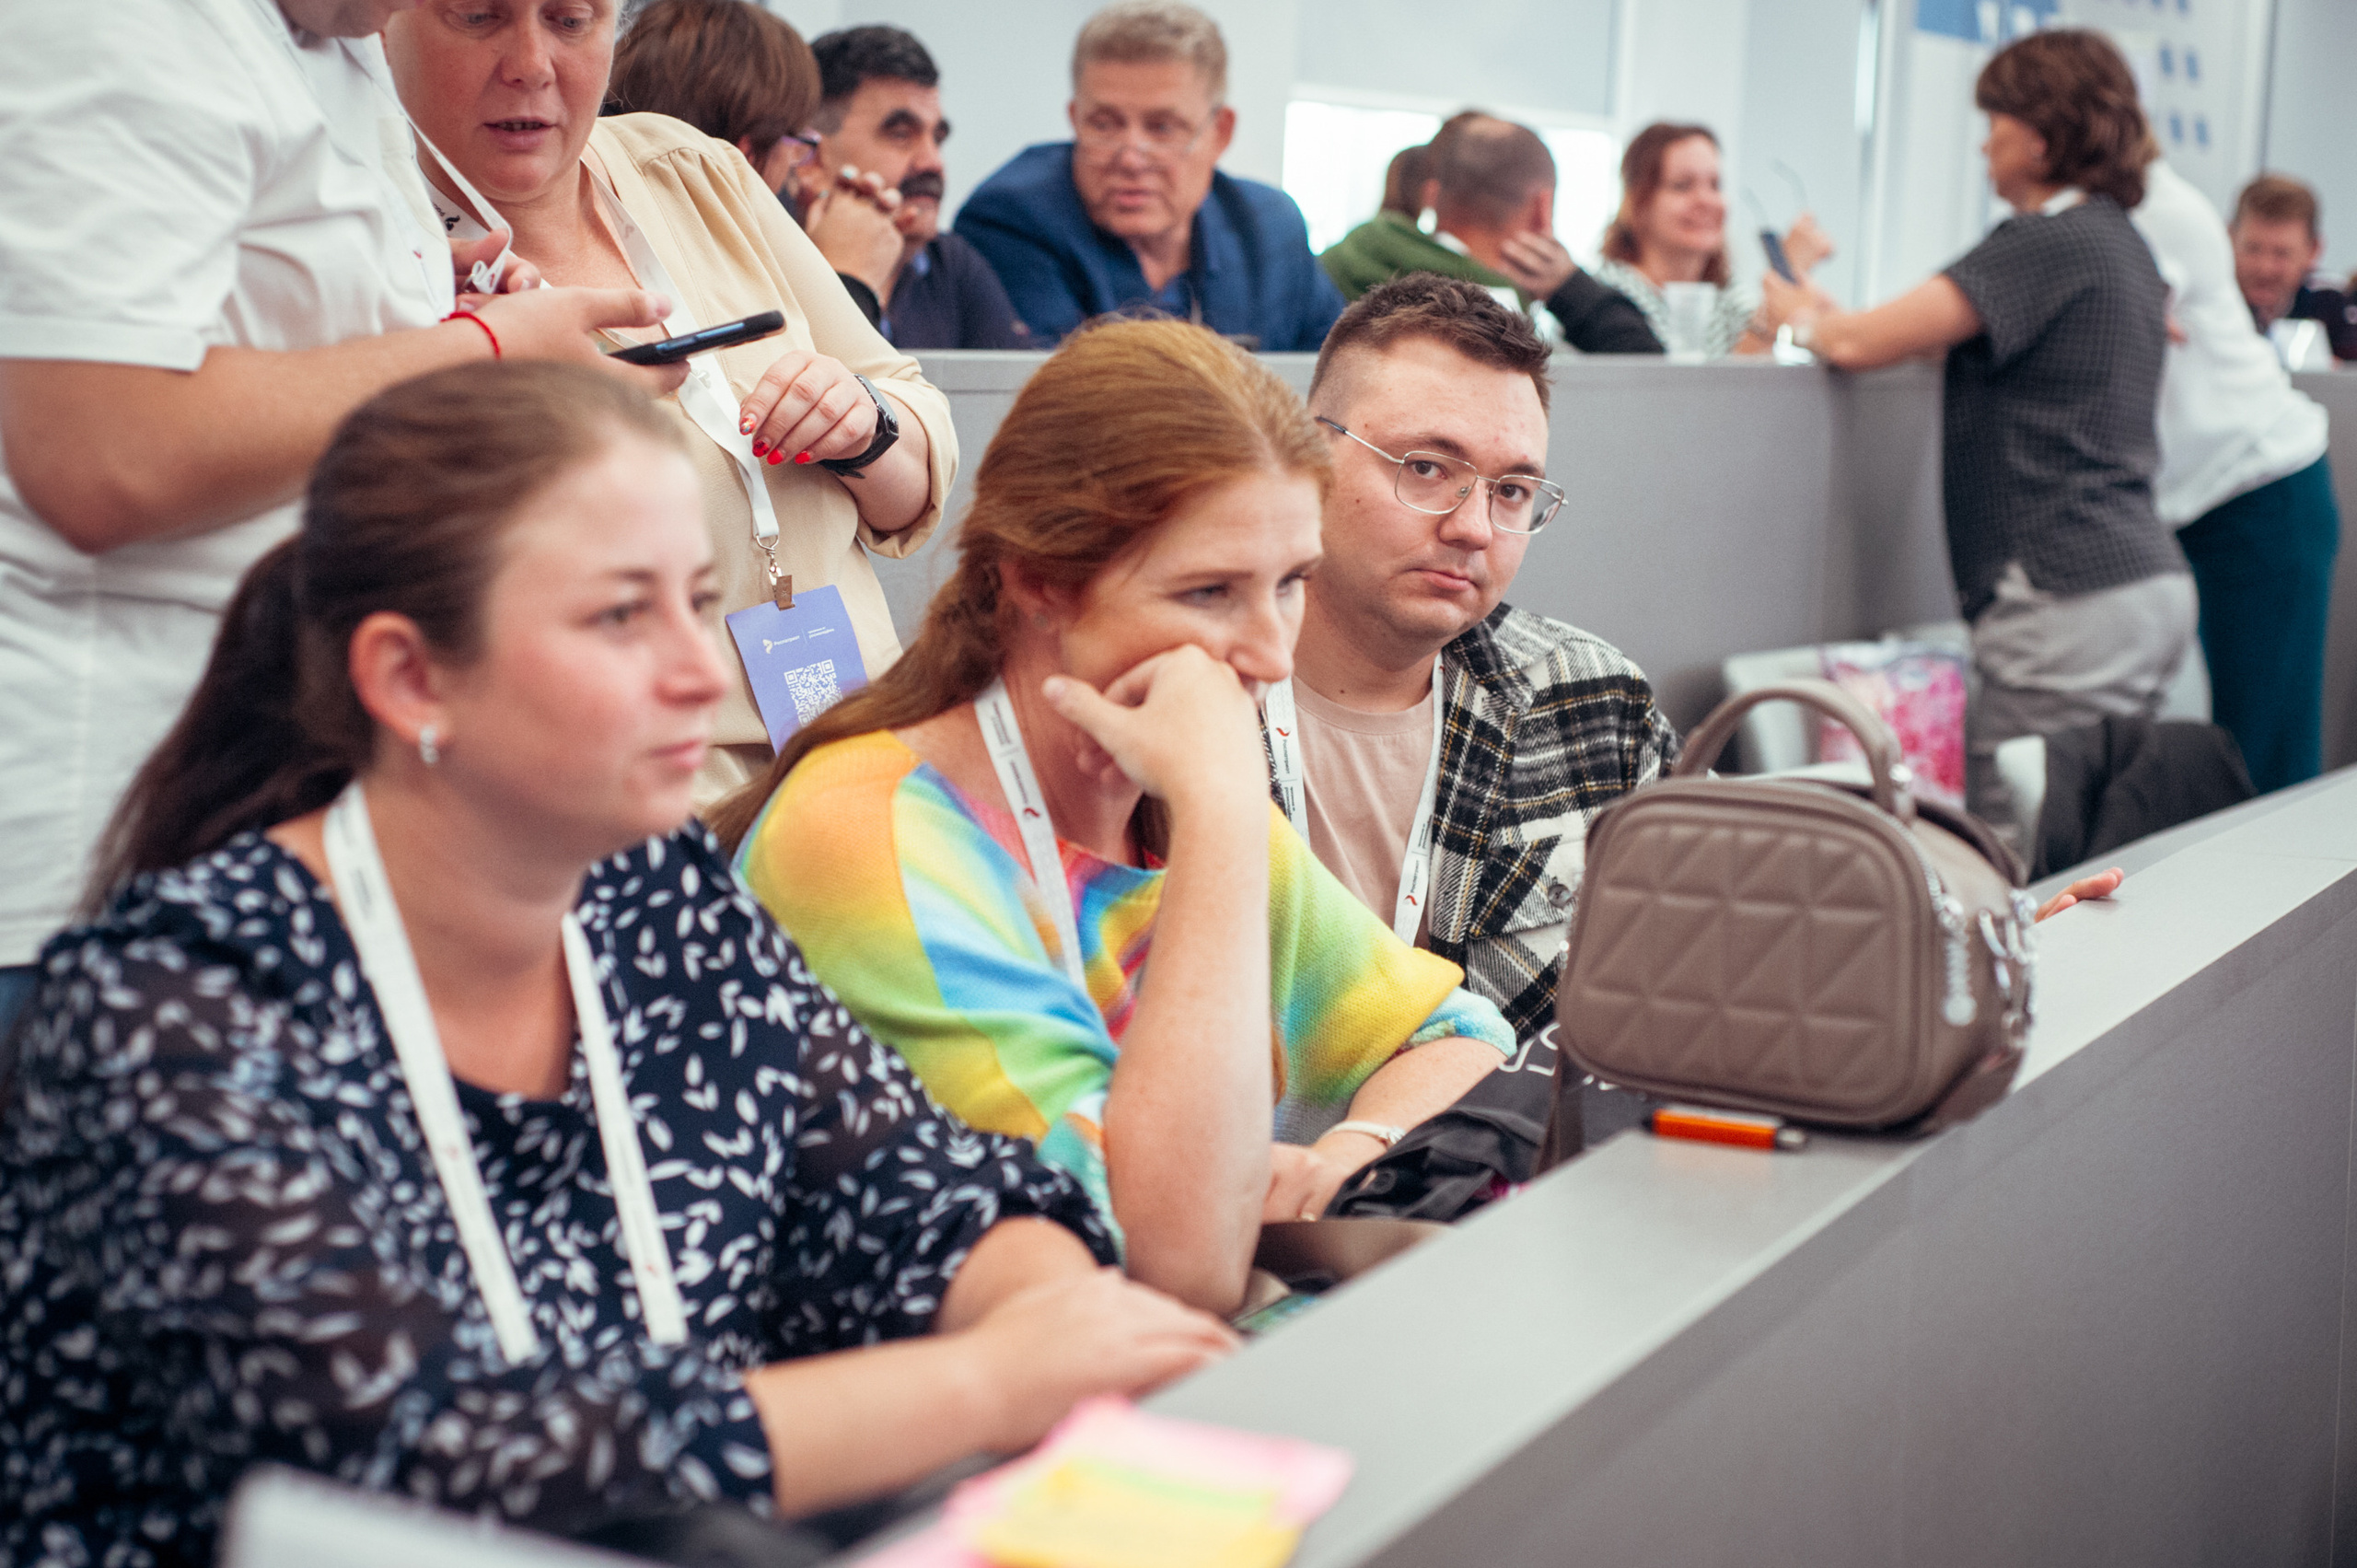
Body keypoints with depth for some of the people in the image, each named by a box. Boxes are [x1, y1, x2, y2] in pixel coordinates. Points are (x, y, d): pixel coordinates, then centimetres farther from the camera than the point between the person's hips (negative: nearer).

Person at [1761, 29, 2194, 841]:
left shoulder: (2048, 244, -12)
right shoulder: (2120, 242, 18)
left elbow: (1859, 344, -14)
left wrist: (1798, 315, 7)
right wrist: (1832, 313, 20)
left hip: (2074, 599, -10)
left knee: (2012, 853, -8)